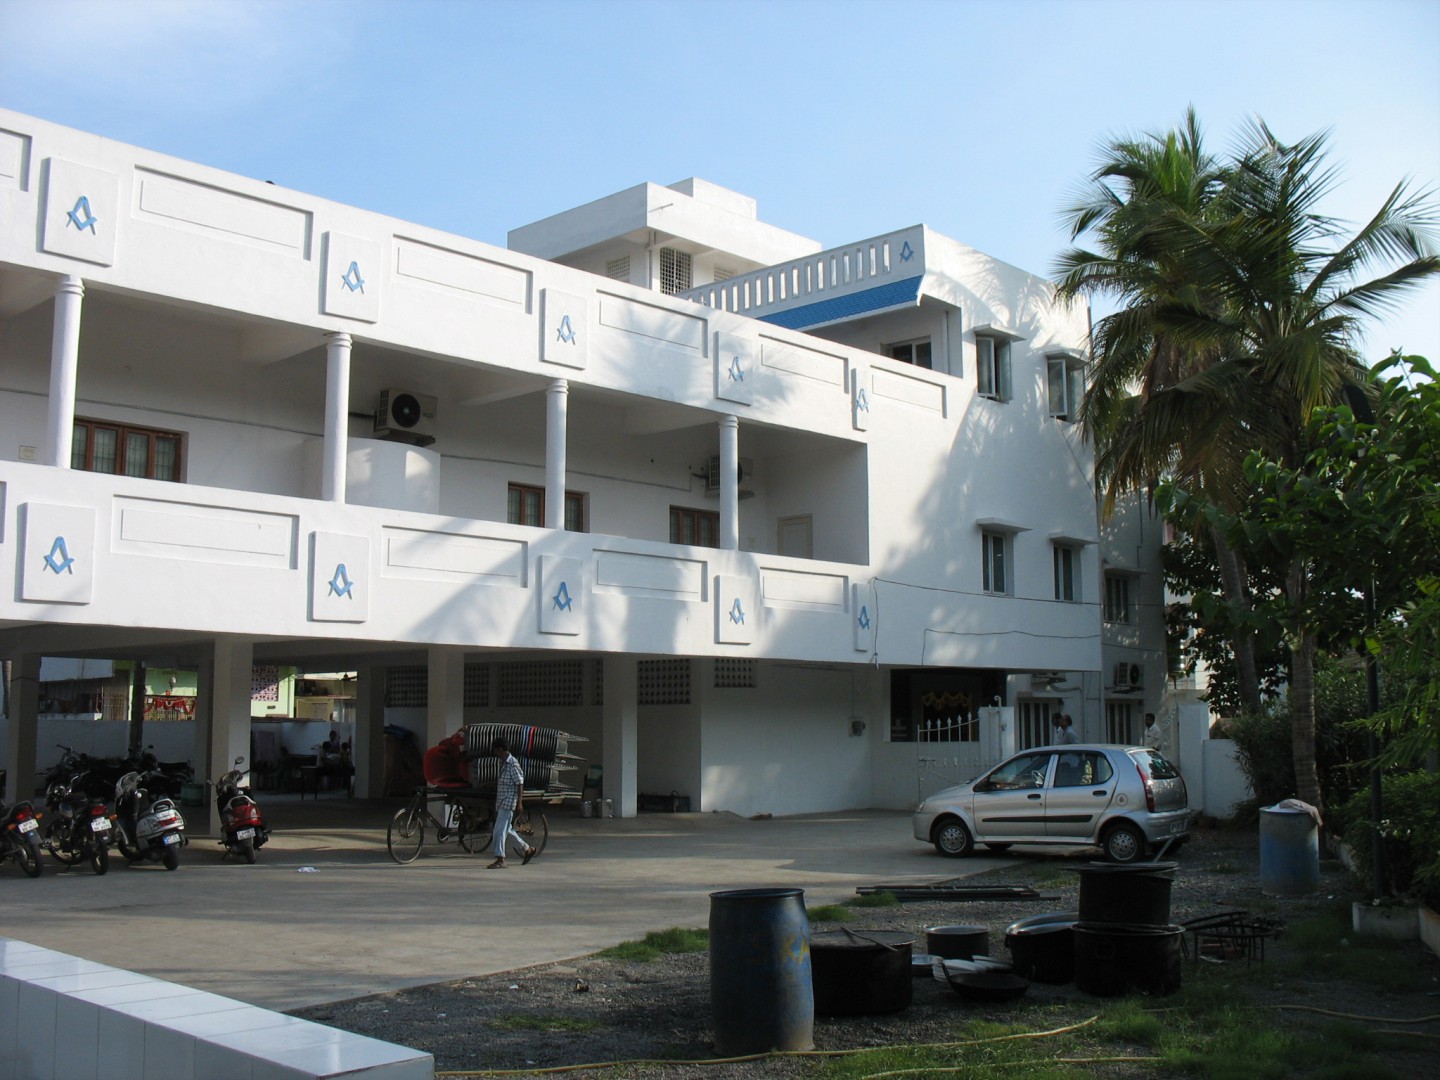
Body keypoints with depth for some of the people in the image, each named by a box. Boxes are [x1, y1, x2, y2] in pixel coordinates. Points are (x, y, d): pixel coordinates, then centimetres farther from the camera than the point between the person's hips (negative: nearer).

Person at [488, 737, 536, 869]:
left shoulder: (512, 763, -15)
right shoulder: (503, 762, 13)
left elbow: (520, 784, -16)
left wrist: (519, 803, -19)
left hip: (508, 802, -10)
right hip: (501, 802, 10)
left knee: (499, 831, -10)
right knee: (507, 829, 16)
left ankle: (500, 860, -7)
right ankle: (528, 849, 29)